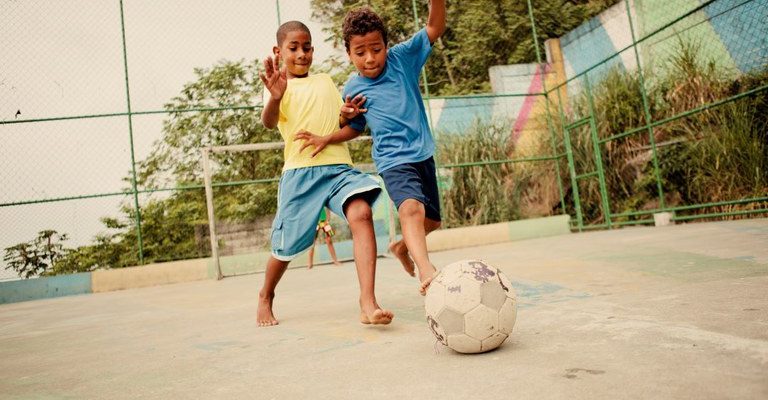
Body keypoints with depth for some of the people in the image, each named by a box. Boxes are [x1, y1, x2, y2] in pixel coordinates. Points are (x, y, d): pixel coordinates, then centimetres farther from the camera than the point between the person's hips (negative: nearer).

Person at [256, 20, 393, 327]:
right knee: (286, 247, 3)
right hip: (300, 171, -3)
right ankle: (265, 297, 35)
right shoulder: (278, 85, 7)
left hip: (339, 166, 3)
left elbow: (344, 124, 27)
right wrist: (275, 97, -36)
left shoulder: (326, 81, 21)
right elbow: (268, 122, -14)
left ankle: (368, 304, -29)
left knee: (361, 213, -26)